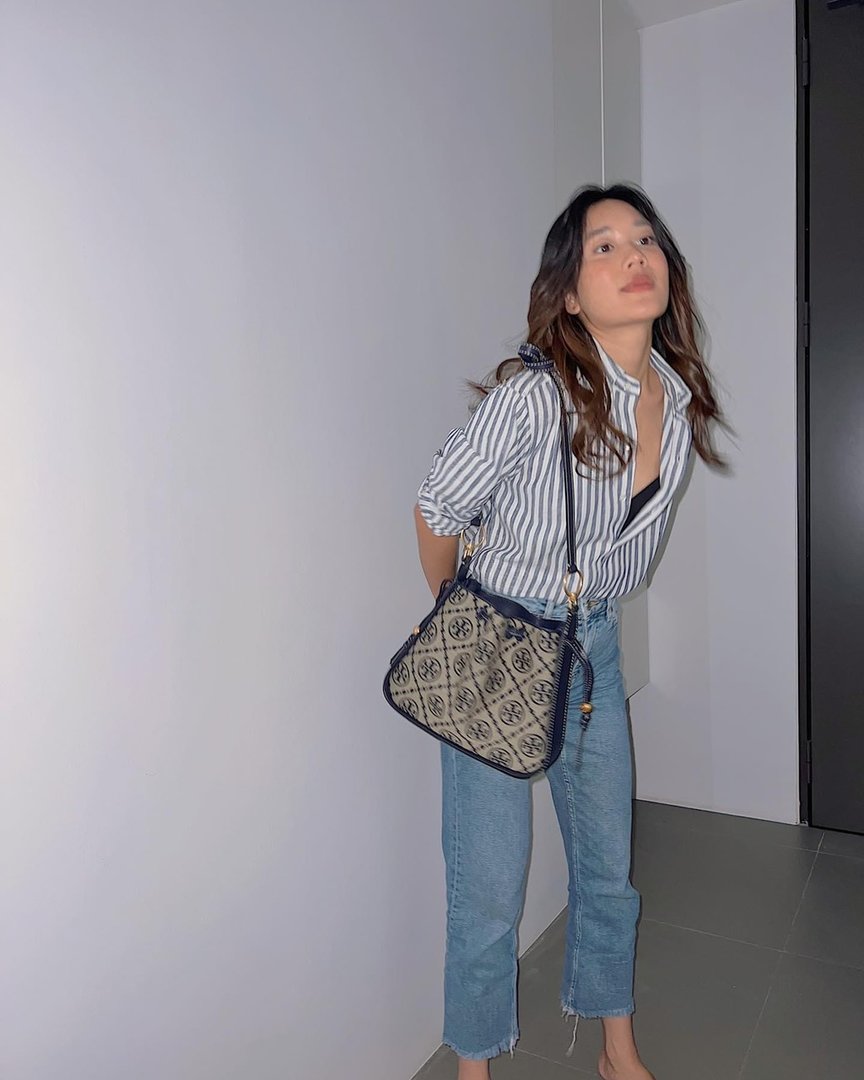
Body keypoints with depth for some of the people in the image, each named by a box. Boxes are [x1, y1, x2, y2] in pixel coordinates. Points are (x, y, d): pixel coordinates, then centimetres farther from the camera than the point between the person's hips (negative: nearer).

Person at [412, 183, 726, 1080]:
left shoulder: (680, 397, -4)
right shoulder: (532, 395, -25)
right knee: (488, 893, 6)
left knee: (608, 865, 20)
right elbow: (438, 509, -11)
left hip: (595, 646, 6)